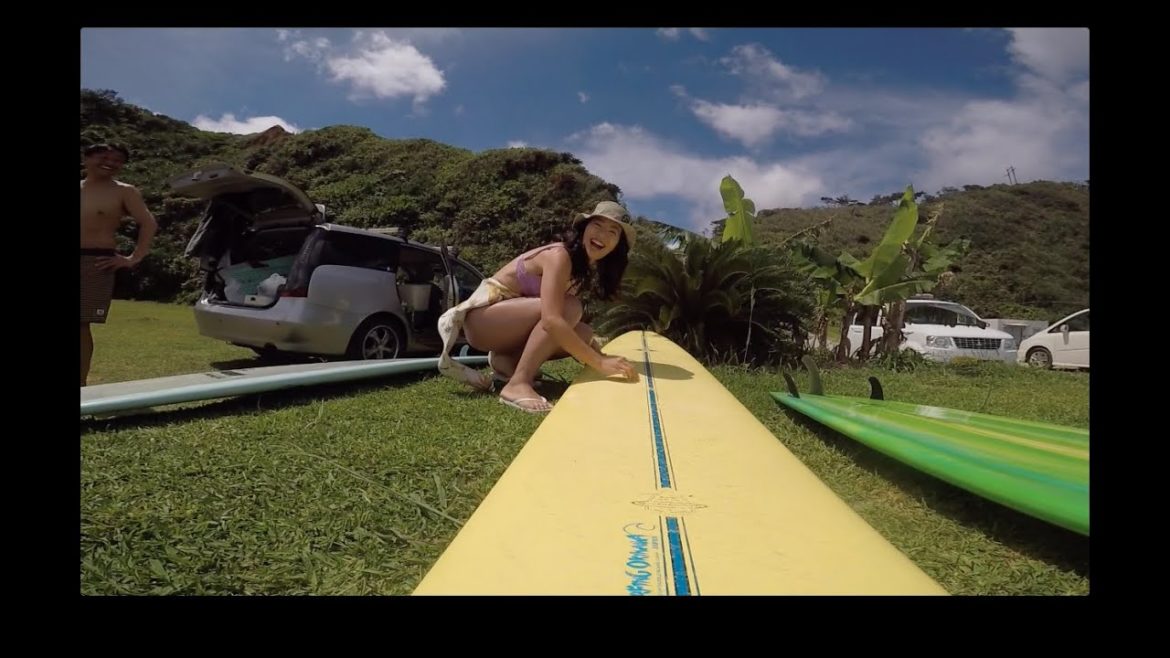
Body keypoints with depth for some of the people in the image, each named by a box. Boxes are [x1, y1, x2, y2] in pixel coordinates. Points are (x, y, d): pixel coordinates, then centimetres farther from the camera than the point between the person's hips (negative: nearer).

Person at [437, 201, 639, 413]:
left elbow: (569, 323, 7)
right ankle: (518, 384, -29)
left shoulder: (585, 268, 4)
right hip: (483, 316, -8)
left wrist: (601, 356, -3)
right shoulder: (559, 256, -23)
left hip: (507, 321, 8)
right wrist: (599, 363, -36)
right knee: (569, 308, -27)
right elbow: (551, 321, -36)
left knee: (583, 334, -7)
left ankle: (508, 361, 0)